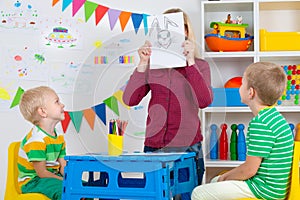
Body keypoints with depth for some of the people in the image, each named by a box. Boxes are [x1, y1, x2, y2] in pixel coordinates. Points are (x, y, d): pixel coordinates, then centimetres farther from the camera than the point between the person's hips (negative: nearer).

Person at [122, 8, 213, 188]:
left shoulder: (199, 66, 3)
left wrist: (190, 61, -16)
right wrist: (143, 64, -10)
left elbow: (205, 101, -15)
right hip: (153, 146, 2)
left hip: (188, 146, -2)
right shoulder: (152, 64, 7)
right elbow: (130, 100, -4)